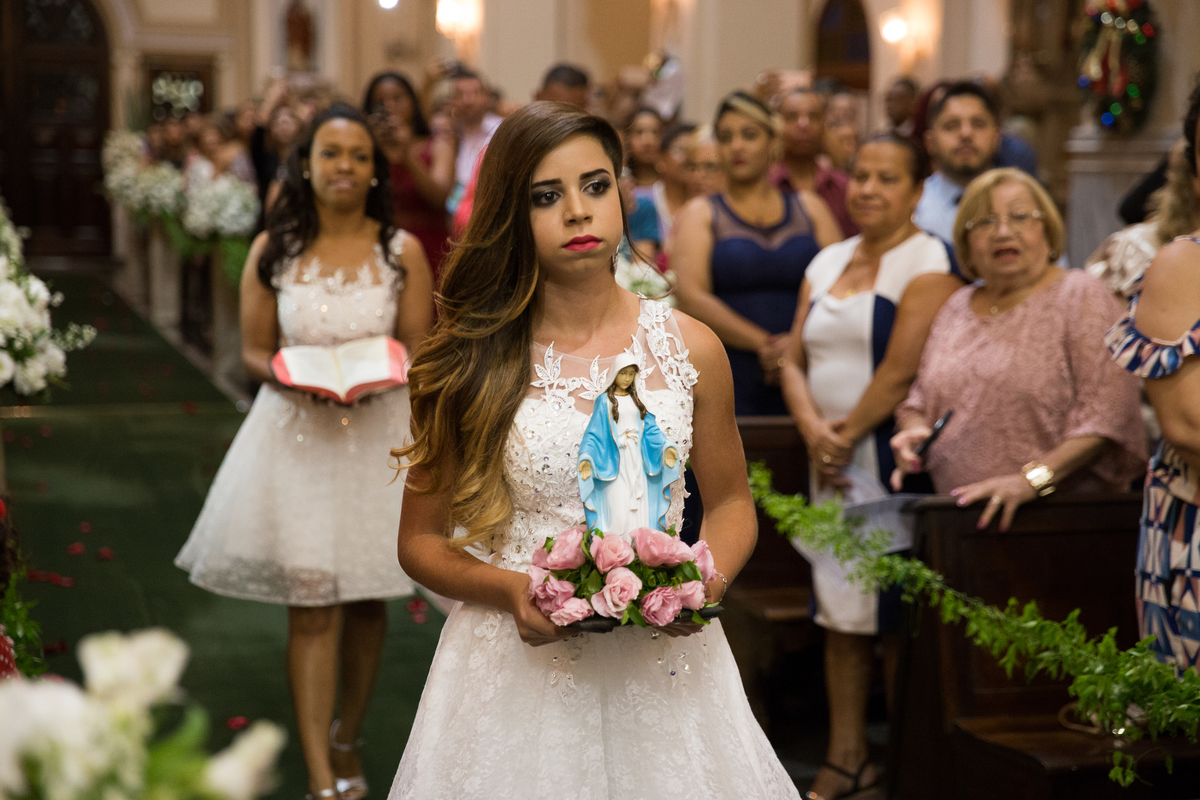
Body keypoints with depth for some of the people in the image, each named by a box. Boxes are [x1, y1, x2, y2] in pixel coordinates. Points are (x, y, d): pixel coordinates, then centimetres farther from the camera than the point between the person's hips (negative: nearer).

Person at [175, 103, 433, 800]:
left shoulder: (403, 251, 0)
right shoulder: (274, 250, 2)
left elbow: (419, 351, 1)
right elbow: (255, 351, 5)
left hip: (380, 435, 1)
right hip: (297, 435, 0)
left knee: (366, 602, 11)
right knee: (311, 606, -6)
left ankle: (347, 740, 33)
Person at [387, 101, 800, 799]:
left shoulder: (690, 347, 1)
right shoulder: (468, 361, -3)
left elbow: (731, 502, 12)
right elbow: (422, 538, 2)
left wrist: (708, 581, -9)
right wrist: (510, 590, -16)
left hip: (661, 660, 2)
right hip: (519, 661, -1)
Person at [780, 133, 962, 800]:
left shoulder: (928, 260, -7)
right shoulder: (828, 262, 15)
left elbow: (902, 370, -16)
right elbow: (797, 361, 10)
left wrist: (847, 436, -9)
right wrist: (815, 432, -8)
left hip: (893, 460, -7)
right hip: (833, 463, 7)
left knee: (897, 615, -3)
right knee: (840, 610, 8)